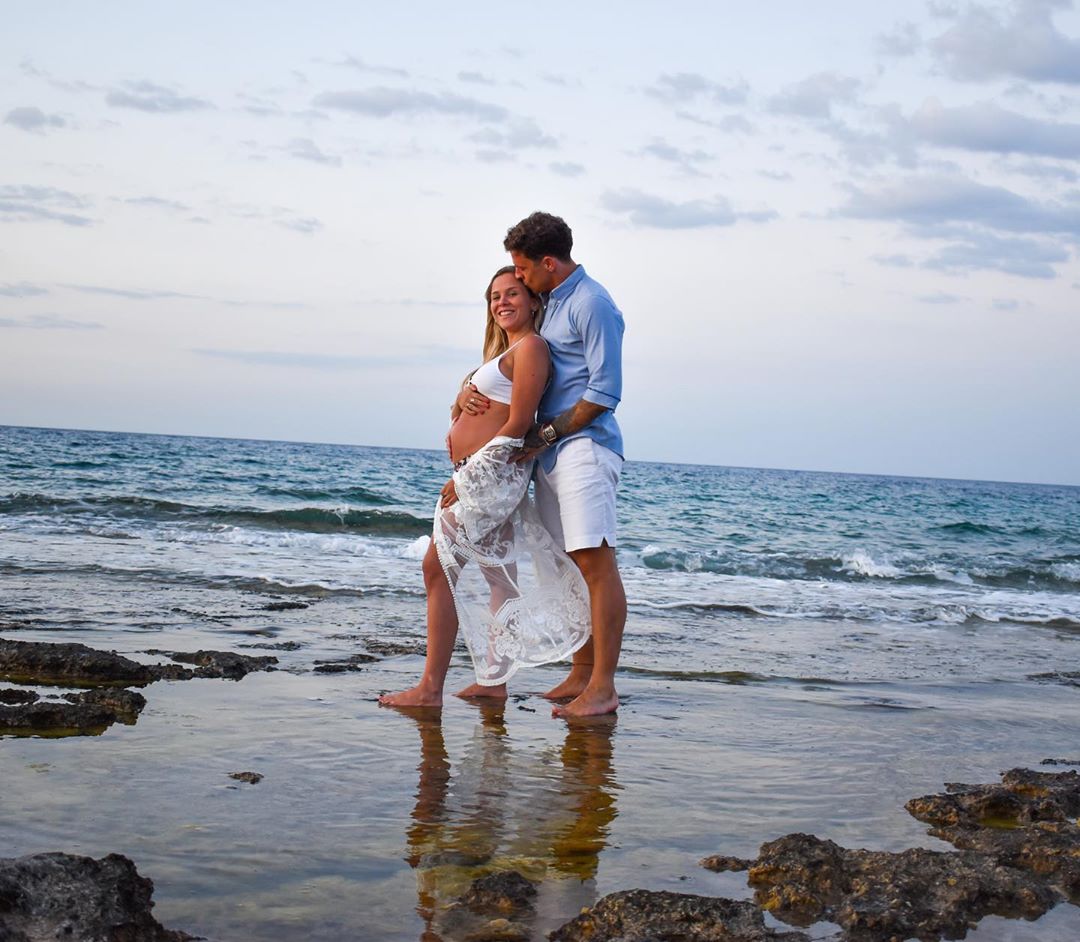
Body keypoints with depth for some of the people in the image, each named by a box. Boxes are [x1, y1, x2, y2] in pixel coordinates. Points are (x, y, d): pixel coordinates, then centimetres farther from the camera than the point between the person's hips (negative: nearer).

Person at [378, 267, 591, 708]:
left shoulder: (531, 347, -9)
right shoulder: (504, 351, 21)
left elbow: (517, 425, -16)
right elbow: (465, 408, 23)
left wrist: (465, 477, -15)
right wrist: (463, 397, -3)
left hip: (493, 469, -10)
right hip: (475, 475, 10)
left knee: (438, 566, -9)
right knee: (497, 575, 11)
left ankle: (430, 688, -8)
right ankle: (493, 679, 17)